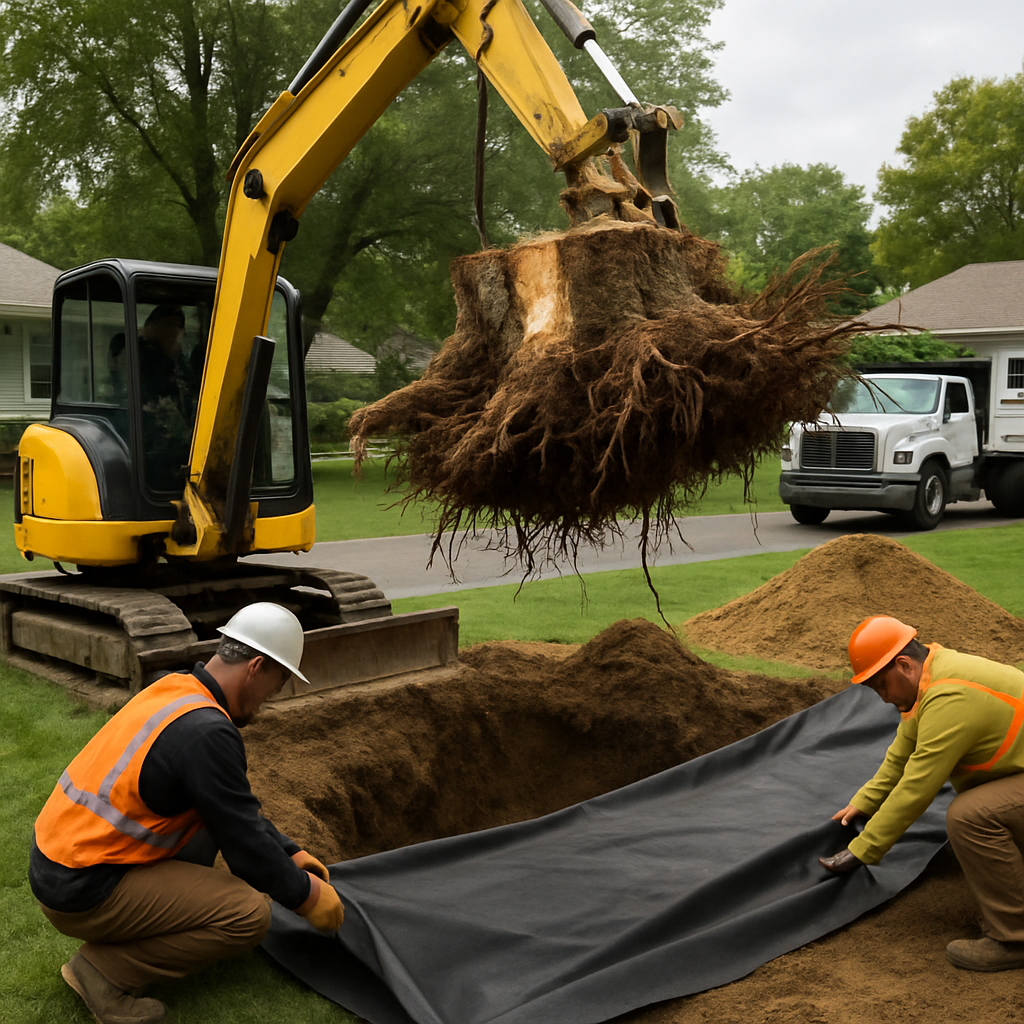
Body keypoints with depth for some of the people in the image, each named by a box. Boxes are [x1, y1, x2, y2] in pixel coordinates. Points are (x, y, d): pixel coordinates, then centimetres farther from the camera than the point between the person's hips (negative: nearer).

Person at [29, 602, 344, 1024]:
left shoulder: (176, 689, 5)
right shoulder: (207, 732, -24)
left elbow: (239, 809, 17)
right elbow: (246, 846, -15)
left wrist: (289, 852, 20)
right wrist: (307, 896, 0)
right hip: (81, 893, -10)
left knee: (212, 805, 16)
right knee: (251, 913, -14)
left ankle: (159, 922, 15)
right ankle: (103, 969, -4)